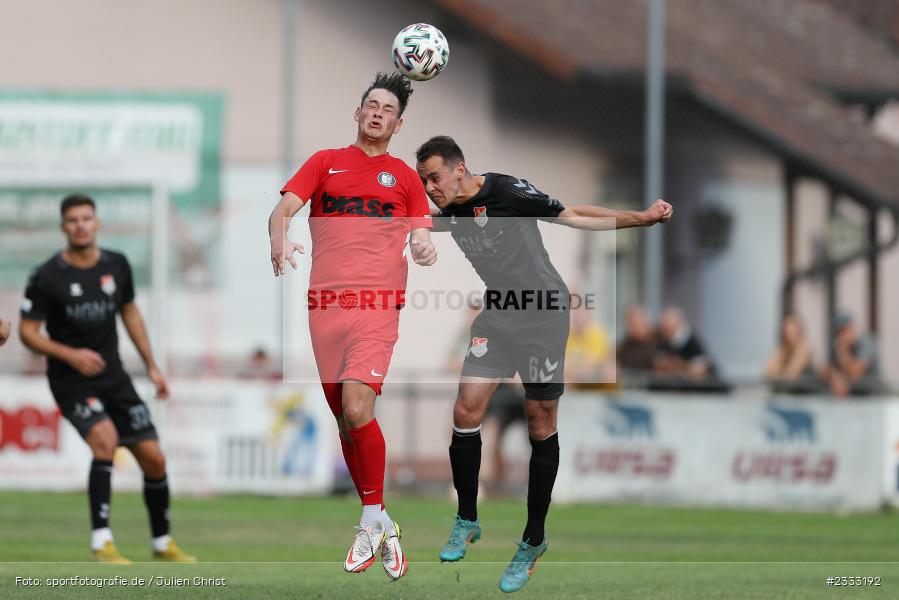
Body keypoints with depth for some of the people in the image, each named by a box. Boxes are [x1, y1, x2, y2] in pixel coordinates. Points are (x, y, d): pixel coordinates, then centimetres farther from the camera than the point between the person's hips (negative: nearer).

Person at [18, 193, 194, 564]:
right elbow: (27, 331, -7)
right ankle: (101, 542, -25)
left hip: (113, 376, 5)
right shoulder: (46, 277, -13)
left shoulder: (116, 266, 2)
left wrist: (152, 366, 15)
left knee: (154, 459, 3)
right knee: (105, 438, -30)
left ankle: (163, 543, 24)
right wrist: (70, 355, -22)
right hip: (70, 380, -5)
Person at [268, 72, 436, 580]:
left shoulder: (404, 176, 15)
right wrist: (280, 241, -18)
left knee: (357, 410, -20)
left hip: (377, 304, -2)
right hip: (325, 303, 2)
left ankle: (373, 521, -8)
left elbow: (420, 232, 14)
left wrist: (423, 245, -11)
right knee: (345, 419, 5)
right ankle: (378, 525, 17)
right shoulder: (325, 162, 15)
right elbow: (283, 208, 5)